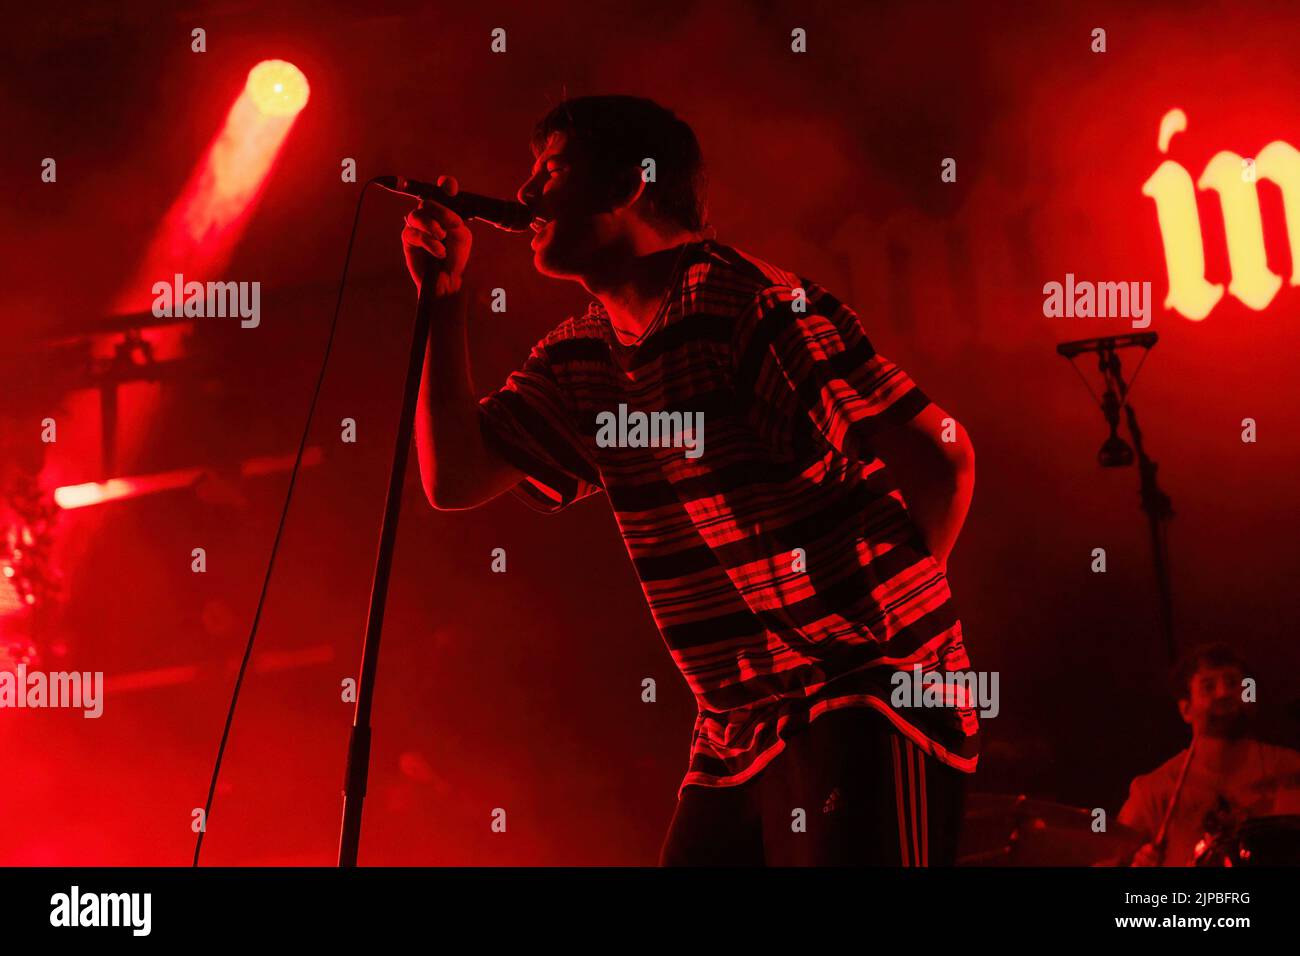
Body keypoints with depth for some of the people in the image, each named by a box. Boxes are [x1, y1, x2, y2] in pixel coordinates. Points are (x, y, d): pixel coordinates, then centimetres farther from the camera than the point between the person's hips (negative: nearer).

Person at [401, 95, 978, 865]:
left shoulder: (753, 307, -14)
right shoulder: (582, 357, 11)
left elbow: (942, 454, -16)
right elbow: (456, 478, 6)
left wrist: (896, 611, -2)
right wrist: (445, 297, 2)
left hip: (866, 701, -7)